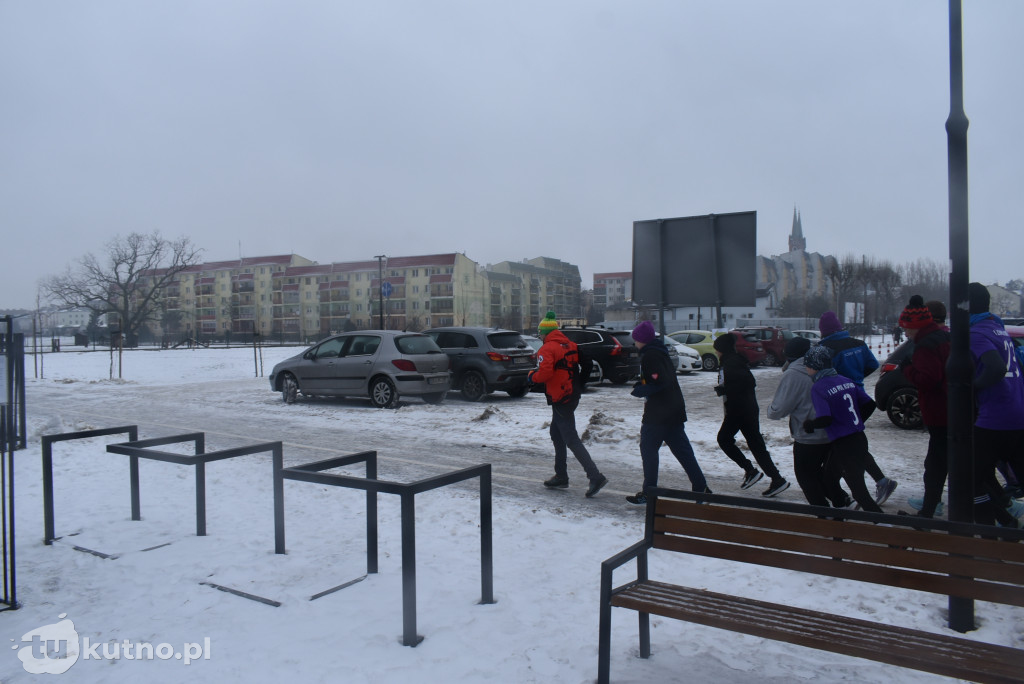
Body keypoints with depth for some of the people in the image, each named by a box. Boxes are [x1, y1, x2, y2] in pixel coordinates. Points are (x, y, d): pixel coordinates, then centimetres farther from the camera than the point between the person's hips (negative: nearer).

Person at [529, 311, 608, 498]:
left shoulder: (547, 349, -14)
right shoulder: (570, 345, 11)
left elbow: (545, 373, -25)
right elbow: (583, 365, 15)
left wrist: (532, 376, -7)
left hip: (560, 399, -9)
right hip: (573, 395, 9)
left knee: (571, 440, -8)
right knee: (557, 434, 20)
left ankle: (595, 477, -14)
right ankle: (561, 477, 26)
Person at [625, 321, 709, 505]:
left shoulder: (649, 355, -15)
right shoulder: (659, 352, 15)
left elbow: (660, 383, -24)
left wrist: (640, 390, -13)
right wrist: (641, 385, 9)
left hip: (658, 413, -10)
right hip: (674, 412, 10)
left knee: (648, 449, 1)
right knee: (682, 449, 12)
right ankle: (701, 487, 15)